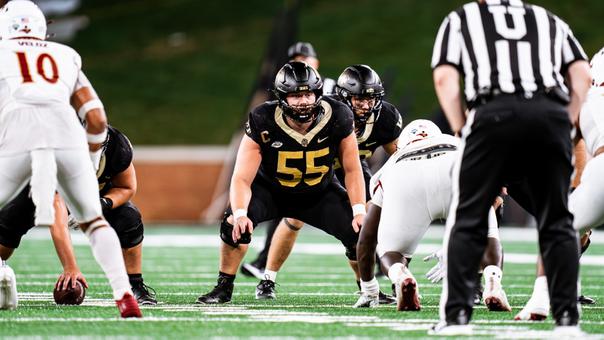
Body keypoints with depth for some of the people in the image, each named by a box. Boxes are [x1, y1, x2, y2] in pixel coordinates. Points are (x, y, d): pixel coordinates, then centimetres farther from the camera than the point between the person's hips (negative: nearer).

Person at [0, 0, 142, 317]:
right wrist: (89, 165, 36)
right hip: (66, 137, 2)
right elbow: (97, 120, 23)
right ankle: (125, 296, 5)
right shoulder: (65, 58, 31)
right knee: (93, 221, 22)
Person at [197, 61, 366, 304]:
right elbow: (242, 178, -28)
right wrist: (240, 213, -47)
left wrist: (359, 211, -21)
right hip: (270, 189, -2)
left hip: (319, 193, 2)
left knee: (359, 231, -15)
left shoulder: (337, 119, -24)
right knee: (235, 224, -28)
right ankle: (224, 288, -7)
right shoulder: (263, 123, -29)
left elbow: (352, 169, -10)